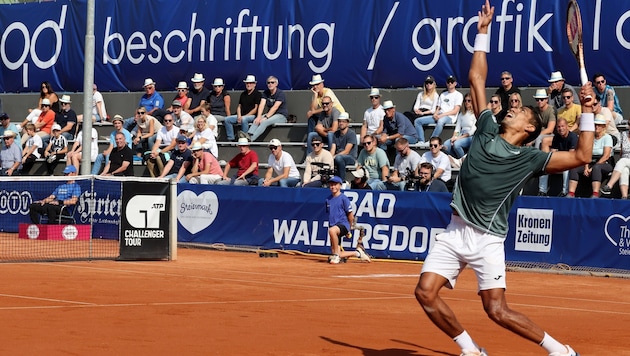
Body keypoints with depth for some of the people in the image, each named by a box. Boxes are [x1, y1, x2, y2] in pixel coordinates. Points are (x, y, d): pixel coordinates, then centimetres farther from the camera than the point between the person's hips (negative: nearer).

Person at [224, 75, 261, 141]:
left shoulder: (257, 94, -1)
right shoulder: (243, 94, 21)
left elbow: (256, 108, -8)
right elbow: (239, 106, 20)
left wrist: (245, 116, -13)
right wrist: (239, 116, 0)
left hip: (252, 116, -7)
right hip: (242, 116, 7)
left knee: (244, 119, -39)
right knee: (227, 119, -11)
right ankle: (230, 139, -13)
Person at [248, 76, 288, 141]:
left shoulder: (280, 93, -11)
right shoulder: (265, 93, 7)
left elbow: (275, 107, -21)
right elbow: (262, 105, -7)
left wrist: (266, 117, -30)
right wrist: (259, 116, -23)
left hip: (281, 115, -6)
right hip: (270, 114, 6)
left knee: (264, 122, -33)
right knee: (256, 121, -24)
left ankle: (251, 138, -47)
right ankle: (248, 135, -47)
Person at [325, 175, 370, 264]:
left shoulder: (343, 199, -6)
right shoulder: (328, 199, 12)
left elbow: (350, 214, -2)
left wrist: (349, 229, 5)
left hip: (343, 224, -8)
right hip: (333, 226, 8)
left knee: (332, 230, -42)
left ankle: (336, 256, -30)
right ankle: (358, 252, 25)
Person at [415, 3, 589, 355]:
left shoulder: (530, 158, -1)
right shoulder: (487, 131, 9)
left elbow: (581, 156, -7)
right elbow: (477, 78, 14)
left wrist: (587, 111, -11)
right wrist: (483, 33, 13)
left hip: (488, 241, -4)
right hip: (455, 232, 4)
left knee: (498, 311, -11)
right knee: (426, 292, -9)